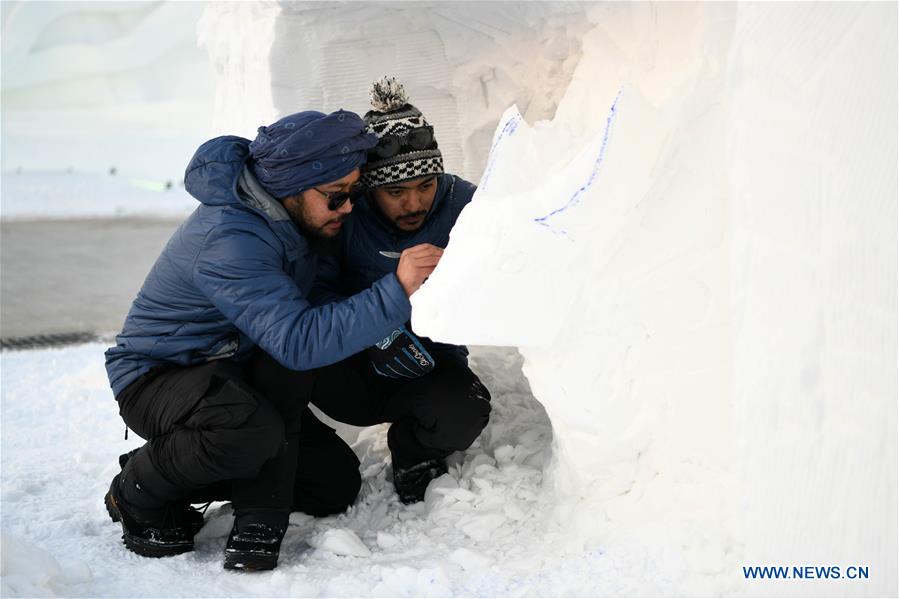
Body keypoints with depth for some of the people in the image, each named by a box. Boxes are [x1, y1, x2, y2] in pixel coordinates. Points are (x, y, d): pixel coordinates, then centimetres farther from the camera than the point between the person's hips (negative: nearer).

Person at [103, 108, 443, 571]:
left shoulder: (292, 215, -7)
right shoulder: (228, 241, -33)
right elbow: (300, 340, -43)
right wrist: (396, 290, -45)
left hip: (235, 370, 7)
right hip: (154, 377, -7)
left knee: (336, 485, -7)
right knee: (251, 431, -39)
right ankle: (138, 494, -12)